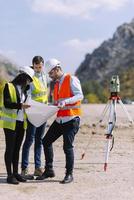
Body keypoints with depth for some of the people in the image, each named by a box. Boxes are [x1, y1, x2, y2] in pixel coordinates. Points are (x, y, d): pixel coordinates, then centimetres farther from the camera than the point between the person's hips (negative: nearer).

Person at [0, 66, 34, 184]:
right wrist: (20, 105, -26)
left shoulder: (23, 89, 16)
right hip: (10, 122, -7)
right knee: (10, 148, -3)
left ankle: (16, 173, 15)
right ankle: (10, 175, 0)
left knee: (17, 148, 9)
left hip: (21, 122, 7)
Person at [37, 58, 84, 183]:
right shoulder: (56, 84, 17)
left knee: (67, 146, -8)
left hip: (71, 119, -8)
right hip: (59, 119, 8)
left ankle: (69, 174, 7)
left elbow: (79, 95, -18)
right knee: (46, 141, 7)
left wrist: (65, 101, -32)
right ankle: (49, 170, 18)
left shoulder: (71, 79, -7)